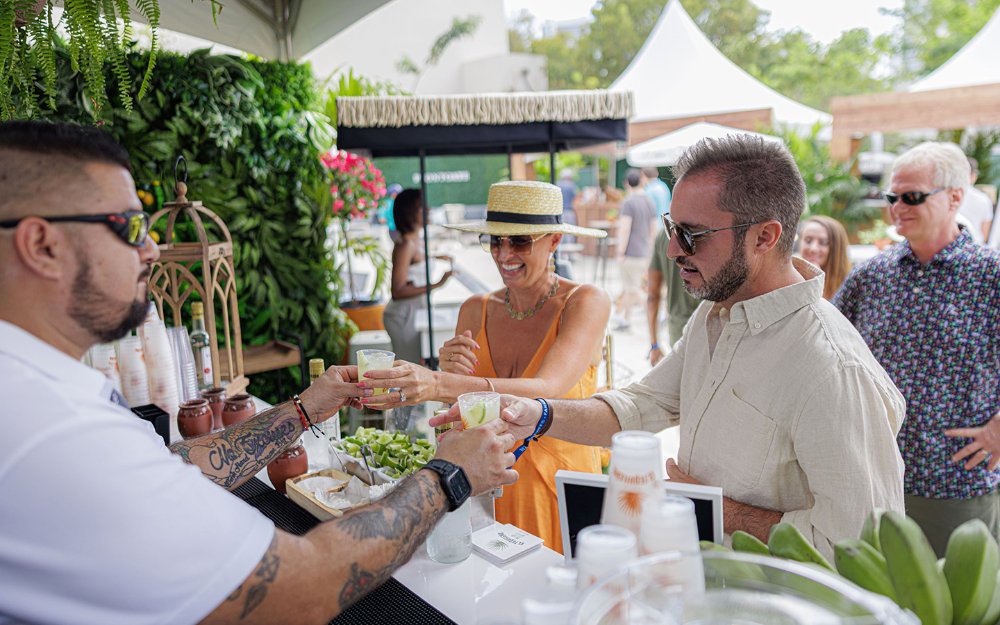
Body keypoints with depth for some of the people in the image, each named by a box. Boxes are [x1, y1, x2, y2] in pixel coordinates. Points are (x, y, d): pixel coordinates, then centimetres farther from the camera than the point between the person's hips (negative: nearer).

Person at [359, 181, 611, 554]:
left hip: (560, 492, -3)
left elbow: (546, 391, -27)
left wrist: (440, 385, -38)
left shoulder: (585, 303, -11)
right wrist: (449, 376, -20)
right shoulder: (476, 311, -1)